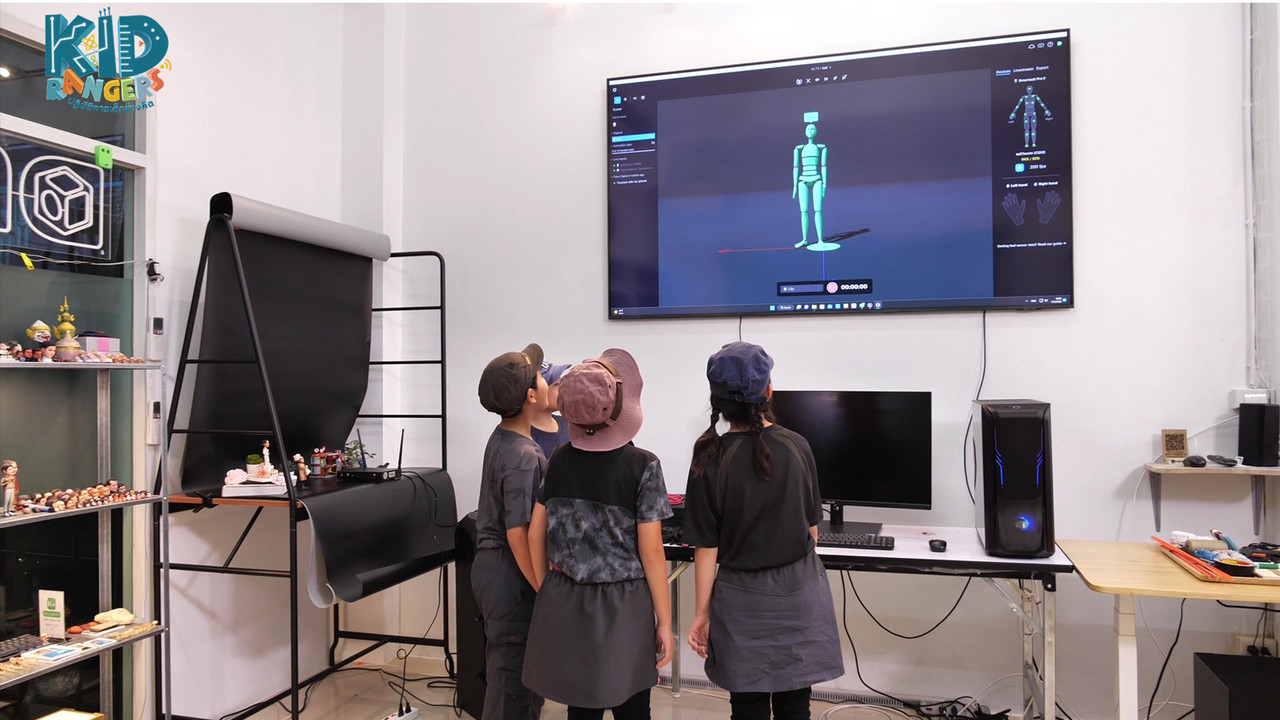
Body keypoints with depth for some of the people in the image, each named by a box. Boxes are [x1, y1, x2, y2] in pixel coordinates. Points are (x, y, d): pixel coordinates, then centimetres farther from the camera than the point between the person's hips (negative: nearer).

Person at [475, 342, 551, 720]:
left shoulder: (500, 439, 6)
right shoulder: (523, 456, -23)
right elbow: (518, 534, -25)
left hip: (490, 565, 10)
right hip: (511, 574, -10)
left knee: (503, 668, 22)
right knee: (514, 676, 3)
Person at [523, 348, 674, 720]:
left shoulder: (559, 459, -2)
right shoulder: (643, 466, -14)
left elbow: (536, 534, 5)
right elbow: (651, 553, -12)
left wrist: (545, 592, 18)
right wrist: (665, 622, -4)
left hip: (566, 603, 4)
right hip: (622, 606, -4)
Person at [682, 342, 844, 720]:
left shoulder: (710, 459, -12)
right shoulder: (797, 447, -6)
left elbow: (707, 547, -10)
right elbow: (812, 528, 5)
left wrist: (702, 612, -1)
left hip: (743, 598, -2)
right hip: (799, 592, 2)